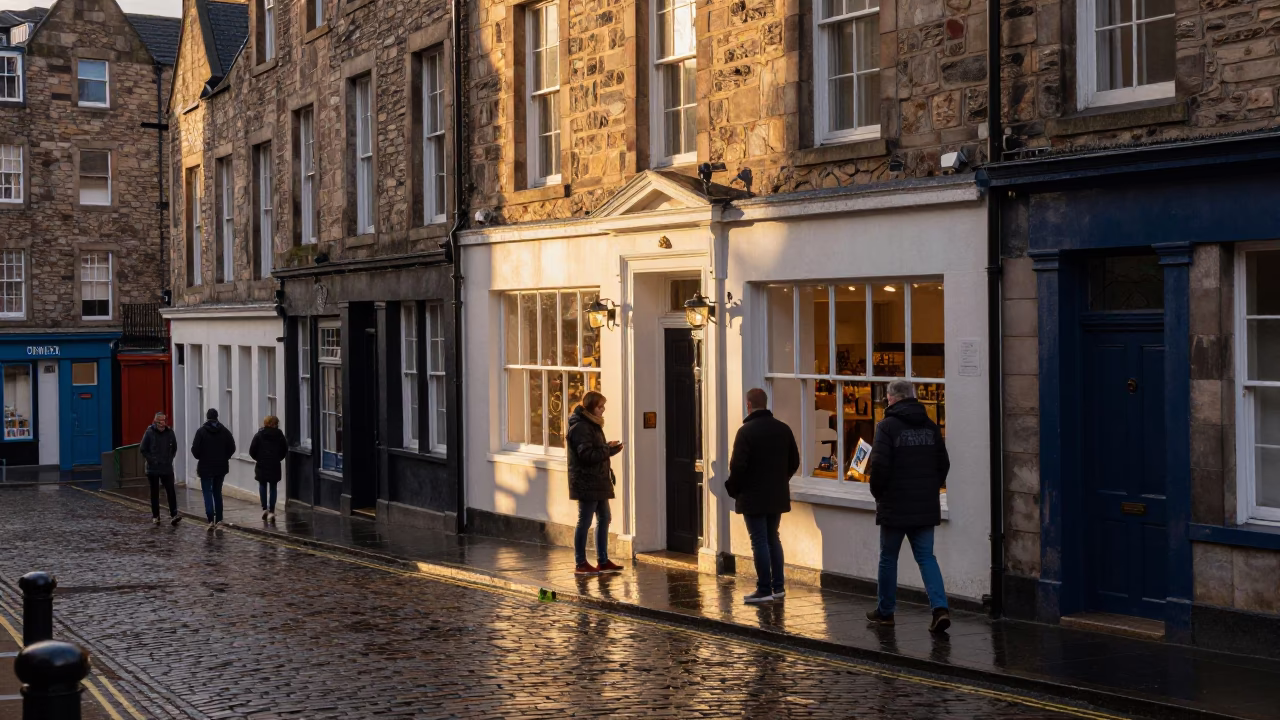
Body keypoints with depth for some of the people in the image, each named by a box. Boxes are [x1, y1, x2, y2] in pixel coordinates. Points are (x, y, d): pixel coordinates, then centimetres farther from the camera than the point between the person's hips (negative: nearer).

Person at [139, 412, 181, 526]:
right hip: (153, 468, -1)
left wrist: (170, 459, 5)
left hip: (167, 468, 1)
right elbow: (142, 449, -3)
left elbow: (174, 449, 15)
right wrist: (152, 460, -8)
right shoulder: (149, 433, -8)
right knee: (155, 493, 9)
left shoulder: (170, 433, 0)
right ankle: (155, 516, 17)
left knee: (171, 491, -9)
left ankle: (173, 515, -13)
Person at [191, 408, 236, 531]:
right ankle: (219, 519, 16)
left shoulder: (201, 431, -10)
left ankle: (211, 520, -14)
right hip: (221, 467, 4)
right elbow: (232, 448, -1)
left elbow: (195, 449, -13)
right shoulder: (225, 431, -1)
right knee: (217, 492, 16)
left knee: (207, 493, -2)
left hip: (206, 467, -4)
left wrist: (200, 457, 8)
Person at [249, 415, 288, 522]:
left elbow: (252, 451, -6)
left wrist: (258, 459, 11)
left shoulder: (259, 435, -5)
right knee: (273, 488, 6)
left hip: (261, 465, -1)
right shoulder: (280, 435, -1)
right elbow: (285, 450, 4)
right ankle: (271, 511, 0)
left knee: (262, 486, 15)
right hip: (275, 466, 1)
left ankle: (265, 509, 7)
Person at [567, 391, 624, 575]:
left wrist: (610, 449, 3)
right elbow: (587, 455, -22)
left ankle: (603, 561, 19)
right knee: (585, 522, -4)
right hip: (586, 483, -10)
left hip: (598, 482, 10)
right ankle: (581, 564, 3)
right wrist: (609, 449, -16)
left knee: (604, 519, 12)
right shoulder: (580, 427, -15)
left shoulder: (592, 425, 16)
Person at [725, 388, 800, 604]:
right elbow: (794, 462, 10)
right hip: (777, 495, 6)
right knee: (773, 538, 17)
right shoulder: (783, 429, 5)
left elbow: (738, 466, -19)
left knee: (760, 541, -2)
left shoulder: (746, 431, -15)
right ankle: (778, 587, 18)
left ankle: (764, 590, 0)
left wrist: (733, 489, -3)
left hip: (753, 497, -6)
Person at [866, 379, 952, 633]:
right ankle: (940, 607, -11)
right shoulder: (931, 426, 8)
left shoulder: (887, 426, -11)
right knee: (926, 557, 6)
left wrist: (877, 493, 0)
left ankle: (885, 611, 20)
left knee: (888, 558, 10)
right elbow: (943, 464, 12)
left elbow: (879, 465, -16)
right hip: (926, 507, 5)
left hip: (895, 507, -5)